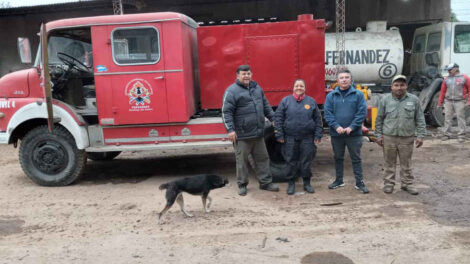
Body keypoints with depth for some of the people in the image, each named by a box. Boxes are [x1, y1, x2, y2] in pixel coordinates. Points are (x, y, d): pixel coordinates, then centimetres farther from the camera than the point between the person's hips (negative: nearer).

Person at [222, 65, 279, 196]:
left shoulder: (257, 88, 12)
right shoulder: (232, 91, -9)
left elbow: (266, 106, 22)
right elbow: (226, 112, -13)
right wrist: (230, 129, -19)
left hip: (258, 133, 6)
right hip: (242, 135, -6)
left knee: (262, 158, 13)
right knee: (242, 160, 4)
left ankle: (266, 182, 25)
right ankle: (242, 184, 19)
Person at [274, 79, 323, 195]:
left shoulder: (311, 101, 7)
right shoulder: (286, 101, 3)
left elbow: (318, 119, 8)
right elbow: (278, 118, 1)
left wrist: (317, 135, 2)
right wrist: (279, 134, -5)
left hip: (307, 138, 1)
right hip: (290, 138, -1)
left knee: (306, 161, 7)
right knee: (291, 162, 6)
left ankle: (307, 183, 22)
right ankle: (291, 183, 20)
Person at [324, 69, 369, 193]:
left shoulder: (358, 95, -1)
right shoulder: (331, 96, 3)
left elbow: (362, 113, -7)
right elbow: (328, 114, -2)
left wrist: (351, 127, -16)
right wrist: (336, 126, -15)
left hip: (354, 134, -2)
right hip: (336, 134, 2)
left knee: (356, 158, 5)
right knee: (338, 158, 14)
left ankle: (359, 182, 15)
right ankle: (339, 180, 28)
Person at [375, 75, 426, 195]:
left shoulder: (414, 100, 4)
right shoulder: (385, 100, 3)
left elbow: (420, 120, 6)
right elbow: (379, 119, 6)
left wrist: (420, 135, 1)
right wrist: (379, 135, 3)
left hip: (407, 138, 1)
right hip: (389, 137, 0)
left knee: (406, 163, 10)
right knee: (389, 162, 8)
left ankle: (407, 183, 23)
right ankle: (388, 183, 19)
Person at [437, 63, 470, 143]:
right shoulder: (446, 79, 11)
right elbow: (442, 92, 12)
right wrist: (440, 103, 12)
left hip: (459, 101, -3)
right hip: (448, 101, 3)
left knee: (460, 117, -1)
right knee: (447, 117, 5)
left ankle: (461, 135, 5)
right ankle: (446, 134, 12)